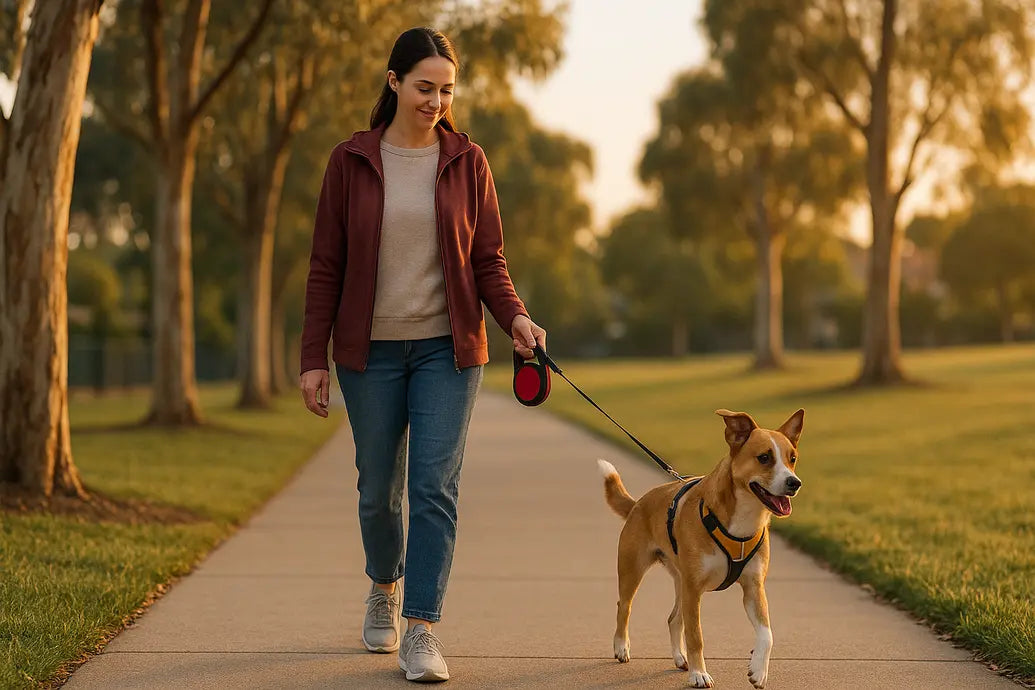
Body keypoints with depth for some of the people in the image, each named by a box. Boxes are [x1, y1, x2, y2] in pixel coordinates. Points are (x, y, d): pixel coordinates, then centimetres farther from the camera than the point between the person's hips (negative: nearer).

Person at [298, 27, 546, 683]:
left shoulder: (468, 162, 3)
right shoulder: (350, 162, 1)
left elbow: (488, 259, 5)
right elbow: (326, 268, 2)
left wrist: (515, 316, -14)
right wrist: (314, 358, -1)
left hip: (448, 347, 0)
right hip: (370, 350, 0)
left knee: (436, 486, -9)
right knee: (379, 487, 10)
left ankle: (422, 629, -7)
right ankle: (385, 587, 38)